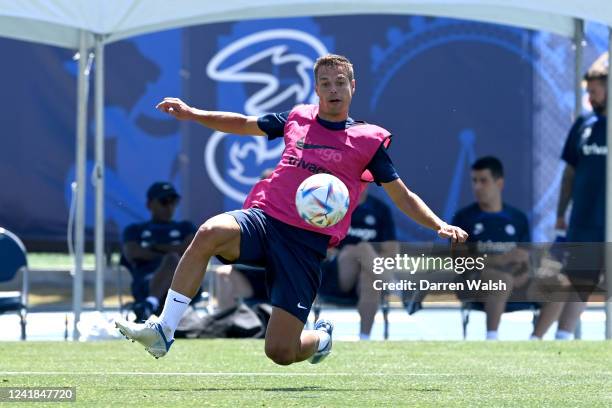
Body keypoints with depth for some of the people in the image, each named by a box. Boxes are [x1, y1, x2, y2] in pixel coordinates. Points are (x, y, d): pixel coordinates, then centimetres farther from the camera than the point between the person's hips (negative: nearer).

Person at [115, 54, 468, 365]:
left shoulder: (369, 139, 6)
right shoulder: (298, 119, 14)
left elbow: (403, 196, 10)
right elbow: (243, 125, 27)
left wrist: (439, 225, -4)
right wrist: (191, 113, 17)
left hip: (307, 243, -2)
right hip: (264, 220, 2)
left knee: (281, 352, -10)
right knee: (210, 232, -34)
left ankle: (321, 338, 30)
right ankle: (162, 331, -29)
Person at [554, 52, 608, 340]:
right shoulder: (584, 125, 7)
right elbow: (570, 172, 14)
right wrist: (561, 213, 11)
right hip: (585, 224, 3)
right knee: (578, 282, 5)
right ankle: (561, 341, 8)